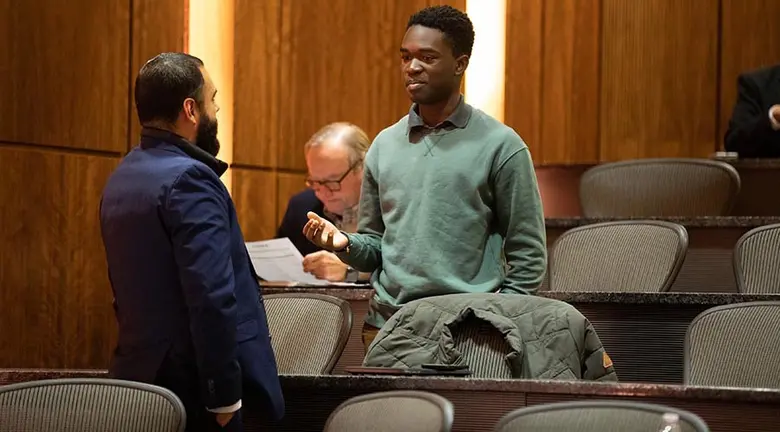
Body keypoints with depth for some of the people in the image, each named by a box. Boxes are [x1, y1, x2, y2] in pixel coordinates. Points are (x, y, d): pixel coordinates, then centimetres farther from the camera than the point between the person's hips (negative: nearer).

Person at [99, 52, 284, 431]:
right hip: (192, 385, -9)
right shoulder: (189, 179, -15)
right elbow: (212, 298, -22)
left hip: (138, 375, 9)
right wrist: (226, 397, -20)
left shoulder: (121, 178, 13)